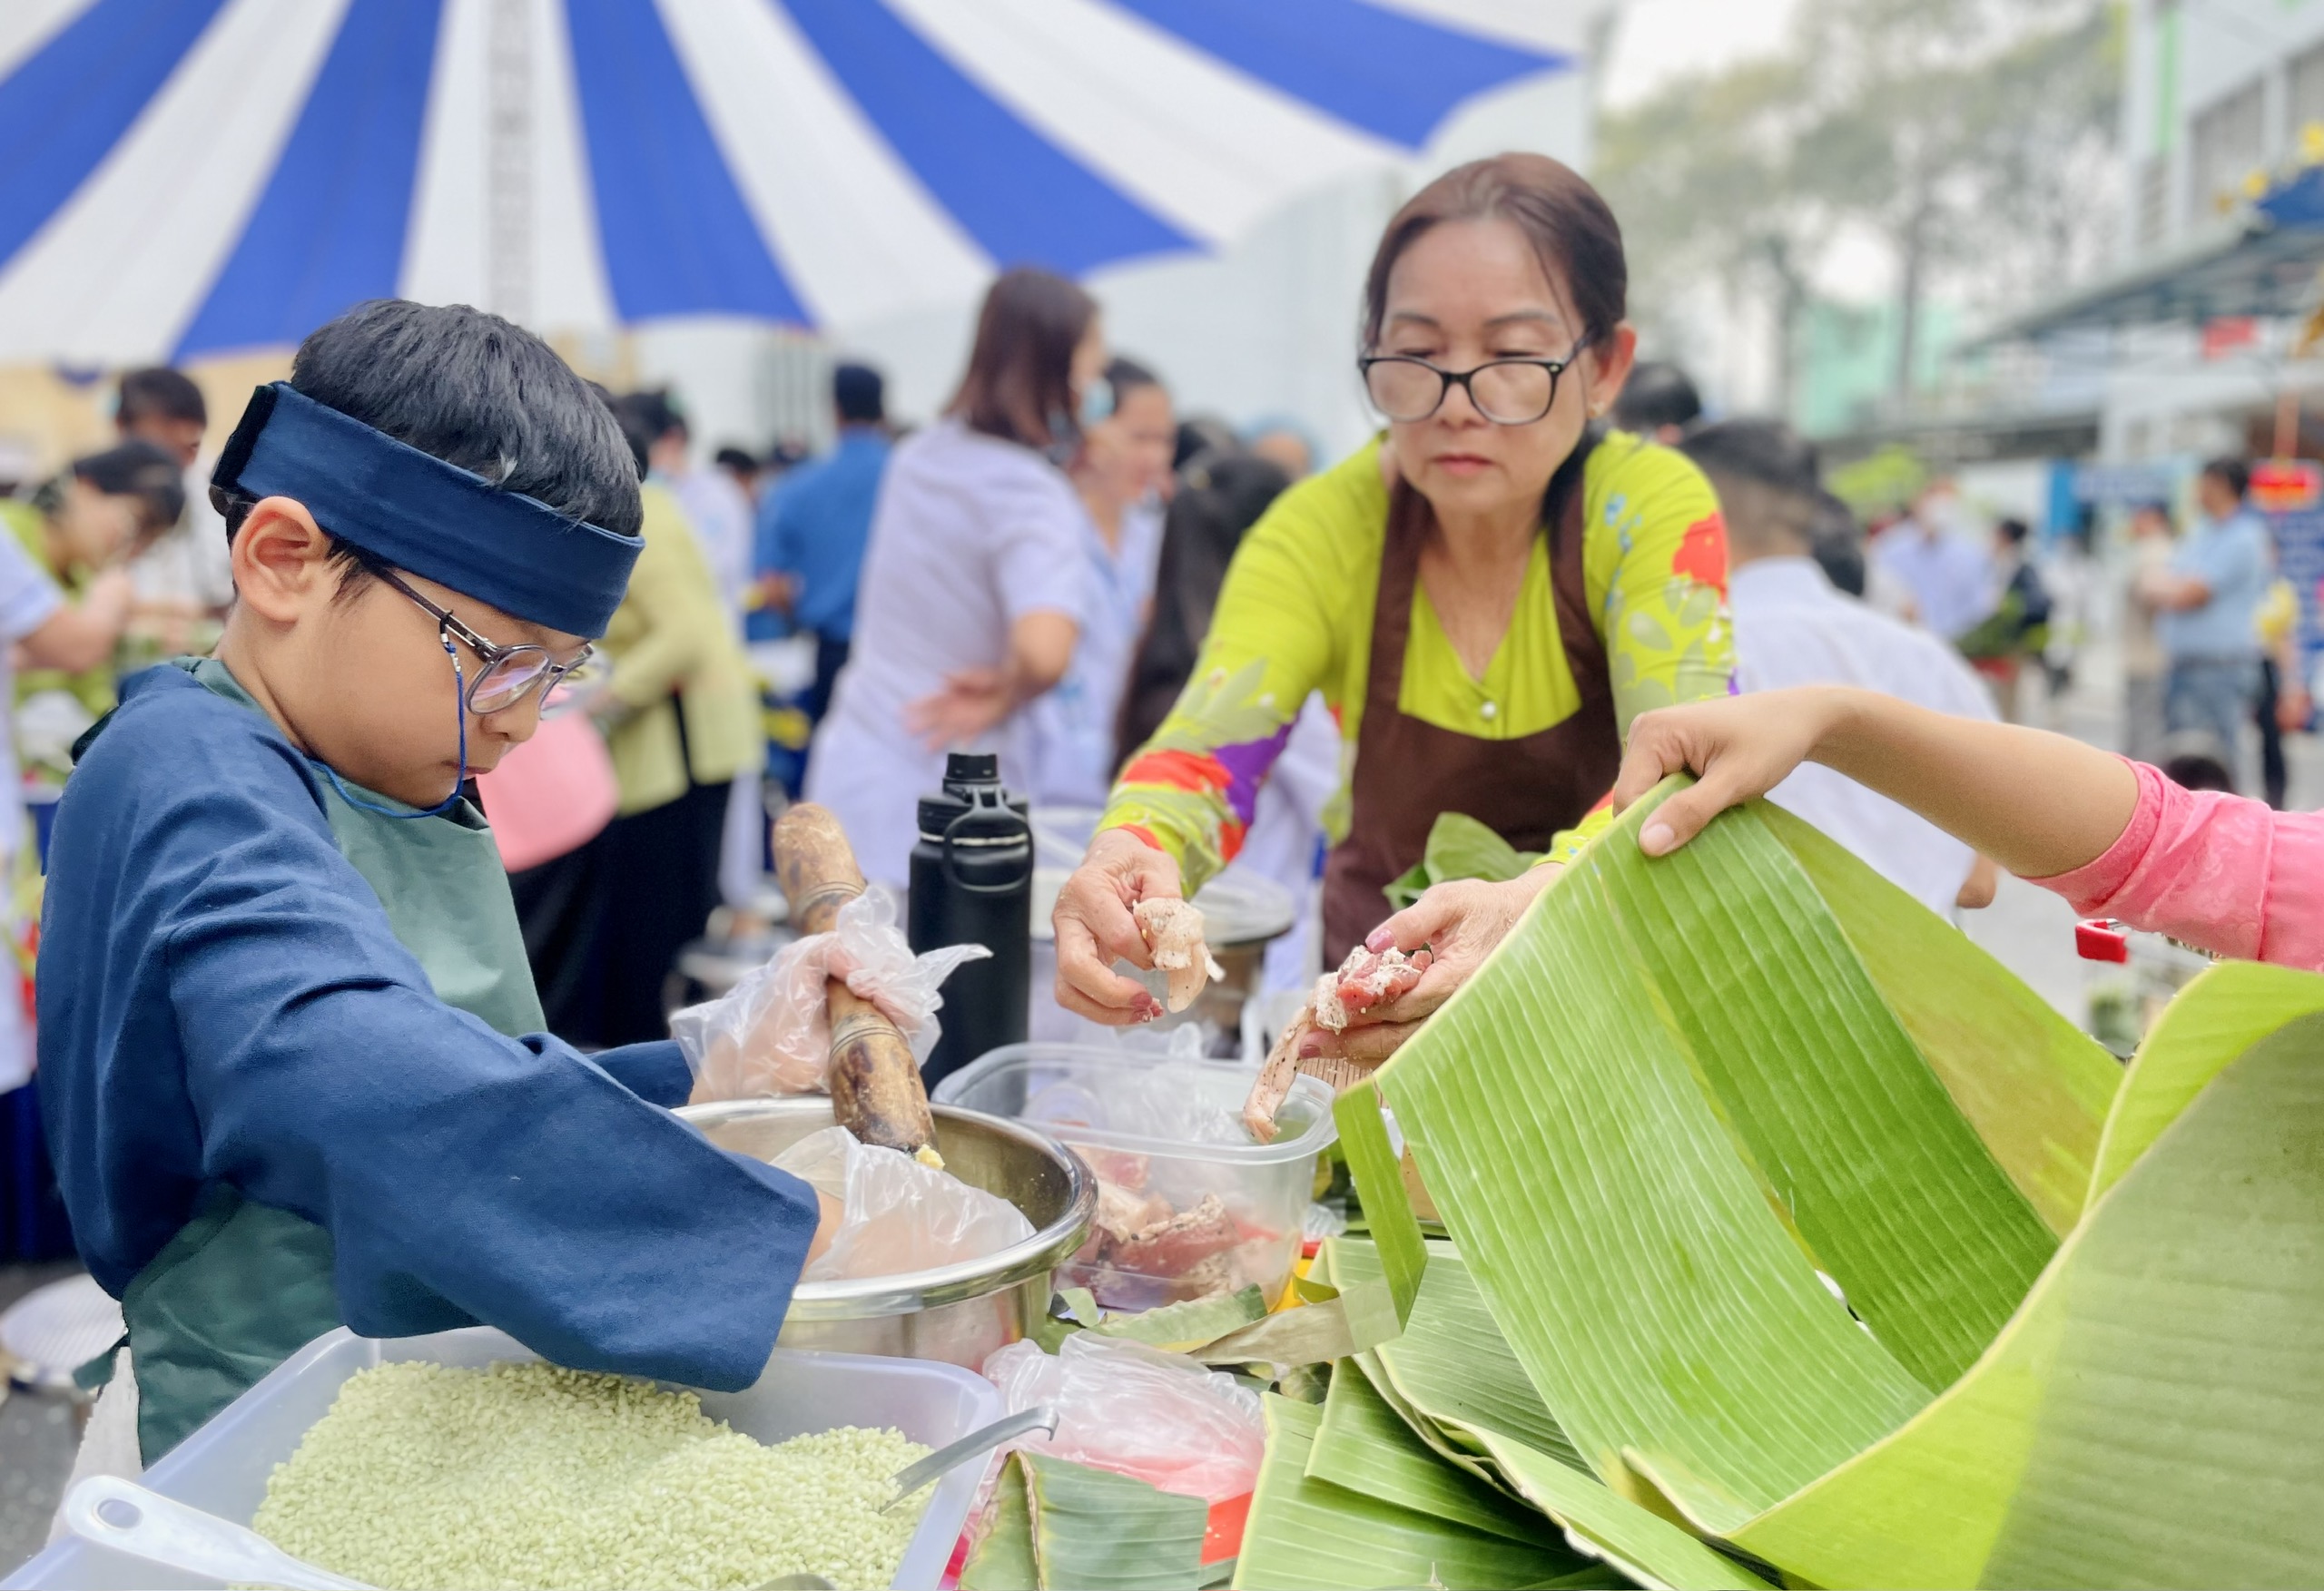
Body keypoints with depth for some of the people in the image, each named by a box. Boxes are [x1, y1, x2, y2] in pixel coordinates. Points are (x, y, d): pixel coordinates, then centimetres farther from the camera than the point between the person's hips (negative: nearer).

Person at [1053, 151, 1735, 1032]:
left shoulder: (1653, 507, -14)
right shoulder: (1321, 529, -10)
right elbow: (1206, 754, -22)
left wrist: (1542, 898, -48)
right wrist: (1127, 855, -45)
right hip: (1379, 984, 2)